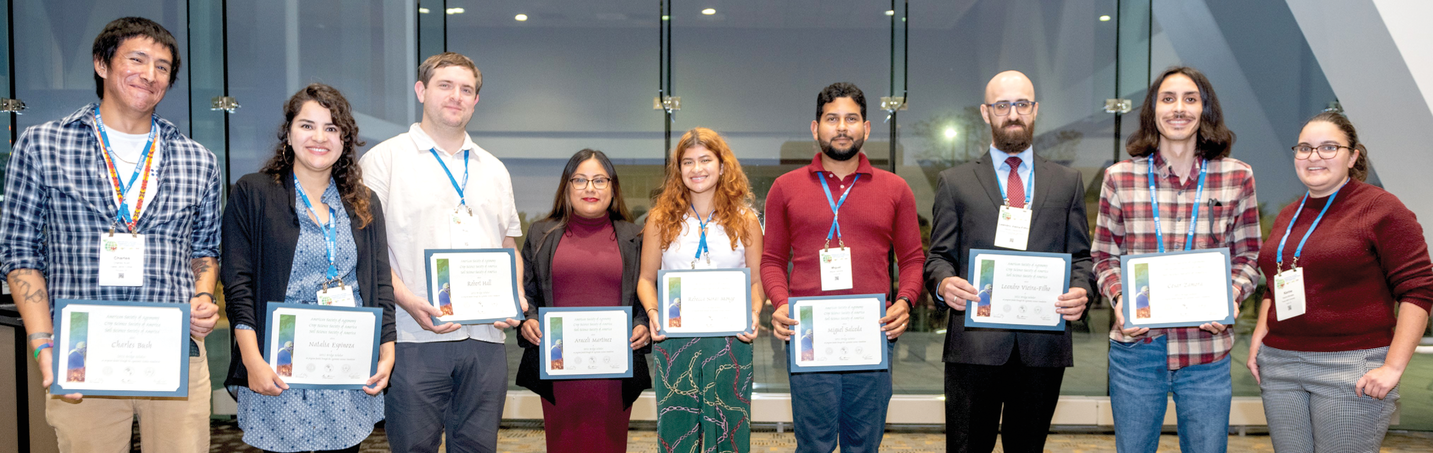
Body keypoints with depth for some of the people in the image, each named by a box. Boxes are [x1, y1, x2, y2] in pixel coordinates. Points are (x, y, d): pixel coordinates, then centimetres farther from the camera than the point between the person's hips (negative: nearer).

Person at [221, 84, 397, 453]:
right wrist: (253, 361, -11)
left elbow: (381, 284, 11)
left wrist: (387, 352, 1)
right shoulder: (252, 194, 3)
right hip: (280, 374, -3)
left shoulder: (364, 204, 13)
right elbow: (238, 284, -3)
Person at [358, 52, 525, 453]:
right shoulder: (384, 160, 4)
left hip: (485, 338, 4)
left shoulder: (494, 170, 19)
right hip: (414, 338, -4)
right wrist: (409, 301, -16)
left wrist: (516, 297, 2)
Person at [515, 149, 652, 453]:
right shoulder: (541, 235, 12)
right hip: (557, 366, 0)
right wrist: (527, 320, -6)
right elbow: (525, 291, 12)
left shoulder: (634, 238, 10)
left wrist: (643, 326, -7)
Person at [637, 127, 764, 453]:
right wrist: (653, 313, -9)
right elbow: (647, 278, 9)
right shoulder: (662, 218, 6)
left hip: (730, 342, 0)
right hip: (674, 343, 0)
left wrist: (753, 313, -11)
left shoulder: (744, 220, 6)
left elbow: (757, 280, 8)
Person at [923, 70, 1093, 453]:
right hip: (974, 345, -1)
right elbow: (939, 256, 6)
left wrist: (1081, 291, -10)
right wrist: (944, 283, -16)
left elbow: (1080, 257, 11)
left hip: (1044, 345, 2)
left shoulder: (1068, 182, 14)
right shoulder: (954, 182, 10)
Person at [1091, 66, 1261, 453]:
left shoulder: (1237, 177, 2)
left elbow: (1247, 256, 8)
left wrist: (1230, 298, -11)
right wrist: (1119, 298, -11)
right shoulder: (1119, 178, 0)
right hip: (1135, 346, 0)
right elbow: (1104, 255, 7)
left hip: (1206, 349, 1)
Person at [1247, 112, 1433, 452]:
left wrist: (1393, 366, -14)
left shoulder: (1380, 208, -4)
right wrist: (1260, 335, 12)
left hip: (1352, 368, -5)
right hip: (1279, 365, 6)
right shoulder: (1287, 216, 15)